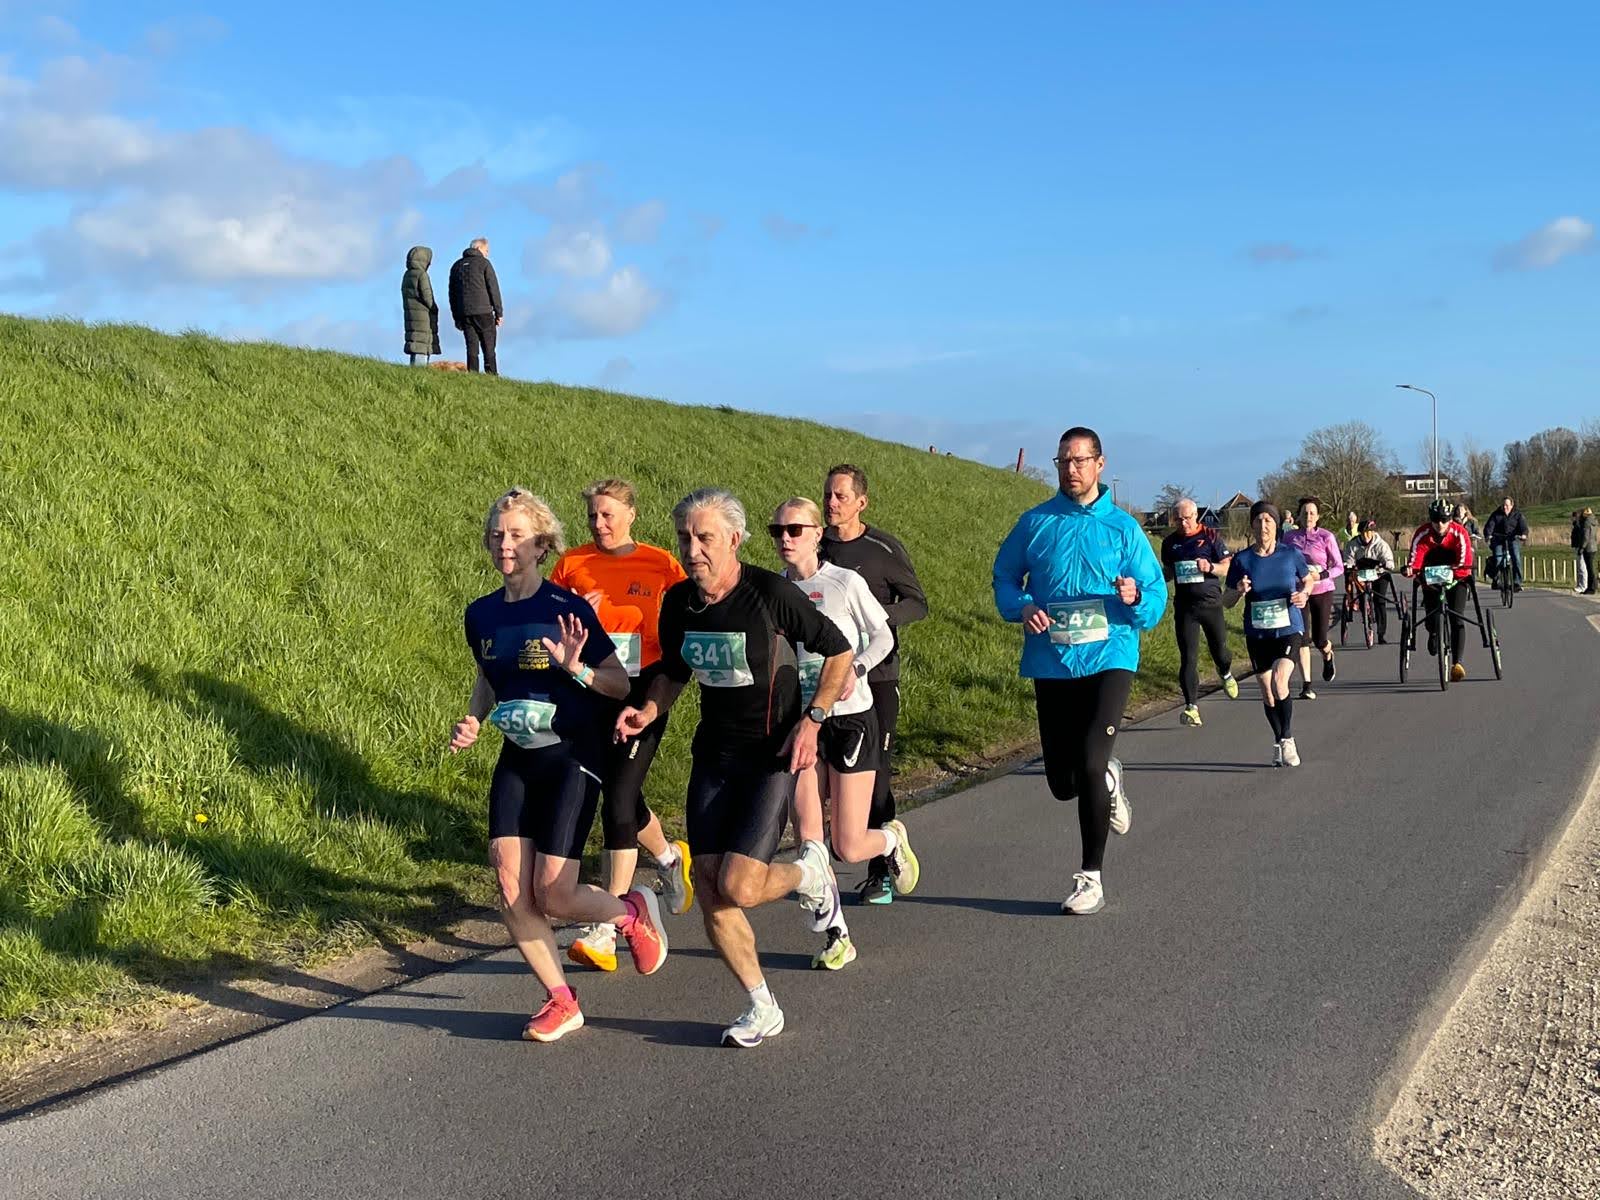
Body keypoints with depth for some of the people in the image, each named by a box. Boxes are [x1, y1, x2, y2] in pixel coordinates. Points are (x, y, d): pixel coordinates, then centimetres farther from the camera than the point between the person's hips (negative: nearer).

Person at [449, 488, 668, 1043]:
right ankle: (561, 1001, 12)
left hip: (573, 758, -5)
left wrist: (577, 669, -28)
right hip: (516, 760, 5)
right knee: (510, 887, -6)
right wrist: (473, 720, 3)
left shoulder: (566, 609, -12)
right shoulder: (481, 614, 5)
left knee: (554, 896, -10)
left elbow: (622, 684, -10)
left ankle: (634, 912, 23)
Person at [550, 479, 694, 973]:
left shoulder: (660, 564, -2)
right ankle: (669, 856, 50)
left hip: (643, 695, -3)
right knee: (622, 796, 16)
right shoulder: (573, 565, 3)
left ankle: (606, 931, -7)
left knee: (617, 802, -11)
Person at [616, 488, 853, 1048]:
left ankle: (811, 873, 17)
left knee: (738, 888, -17)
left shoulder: (770, 593, -16)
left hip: (773, 755, -5)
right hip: (712, 753, 6)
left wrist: (812, 719, -14)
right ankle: (762, 1009, 16)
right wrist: (648, 711, -2)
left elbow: (839, 651, -5)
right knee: (708, 891, -1)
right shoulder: (678, 602, 0)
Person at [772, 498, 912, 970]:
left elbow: (883, 636, 1)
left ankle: (891, 839, 34)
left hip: (849, 719, -3)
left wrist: (857, 668, -18)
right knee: (807, 838, -5)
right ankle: (836, 936, 10)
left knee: (847, 849, -2)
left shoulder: (845, 582, -8)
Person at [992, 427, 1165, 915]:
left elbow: (1156, 596, 2)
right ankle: (1109, 780, 46)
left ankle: (1091, 878, -4)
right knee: (1063, 783, 9)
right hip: (1050, 663, 3)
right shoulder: (1035, 523, 5)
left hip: (1108, 659, -2)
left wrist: (1135, 597, -21)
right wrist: (1022, 607, -9)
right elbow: (1004, 577, 12)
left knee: (1089, 767, -18)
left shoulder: (1123, 527, 1)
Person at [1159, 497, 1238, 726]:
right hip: (1184, 605, 2)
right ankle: (1192, 706, -6)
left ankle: (1226, 674, 45)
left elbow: (1228, 568, -1)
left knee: (1219, 649, 9)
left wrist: (1210, 567, -20)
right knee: (1188, 657, -5)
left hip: (1210, 602, -2)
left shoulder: (1211, 536, -1)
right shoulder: (1170, 542, 10)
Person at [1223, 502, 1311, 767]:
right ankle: (1279, 743, 29)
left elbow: (1309, 579, 14)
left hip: (1289, 629, -2)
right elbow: (1226, 601, 1)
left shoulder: (1291, 554, -5)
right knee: (1267, 693, 8)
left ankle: (1287, 740, -5)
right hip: (1257, 634, 2)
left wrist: (1304, 594, -8)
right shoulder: (1242, 559, -4)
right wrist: (1239, 591, -21)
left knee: (1279, 683, -22)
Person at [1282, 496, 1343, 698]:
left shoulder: (1326, 537, -6)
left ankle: (1328, 657, 40)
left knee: (1320, 640, 2)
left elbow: (1339, 567, -3)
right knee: (1302, 639, -8)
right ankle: (1306, 685, -4)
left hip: (1322, 591, -1)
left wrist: (1321, 575, -19)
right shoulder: (1289, 537, 1)